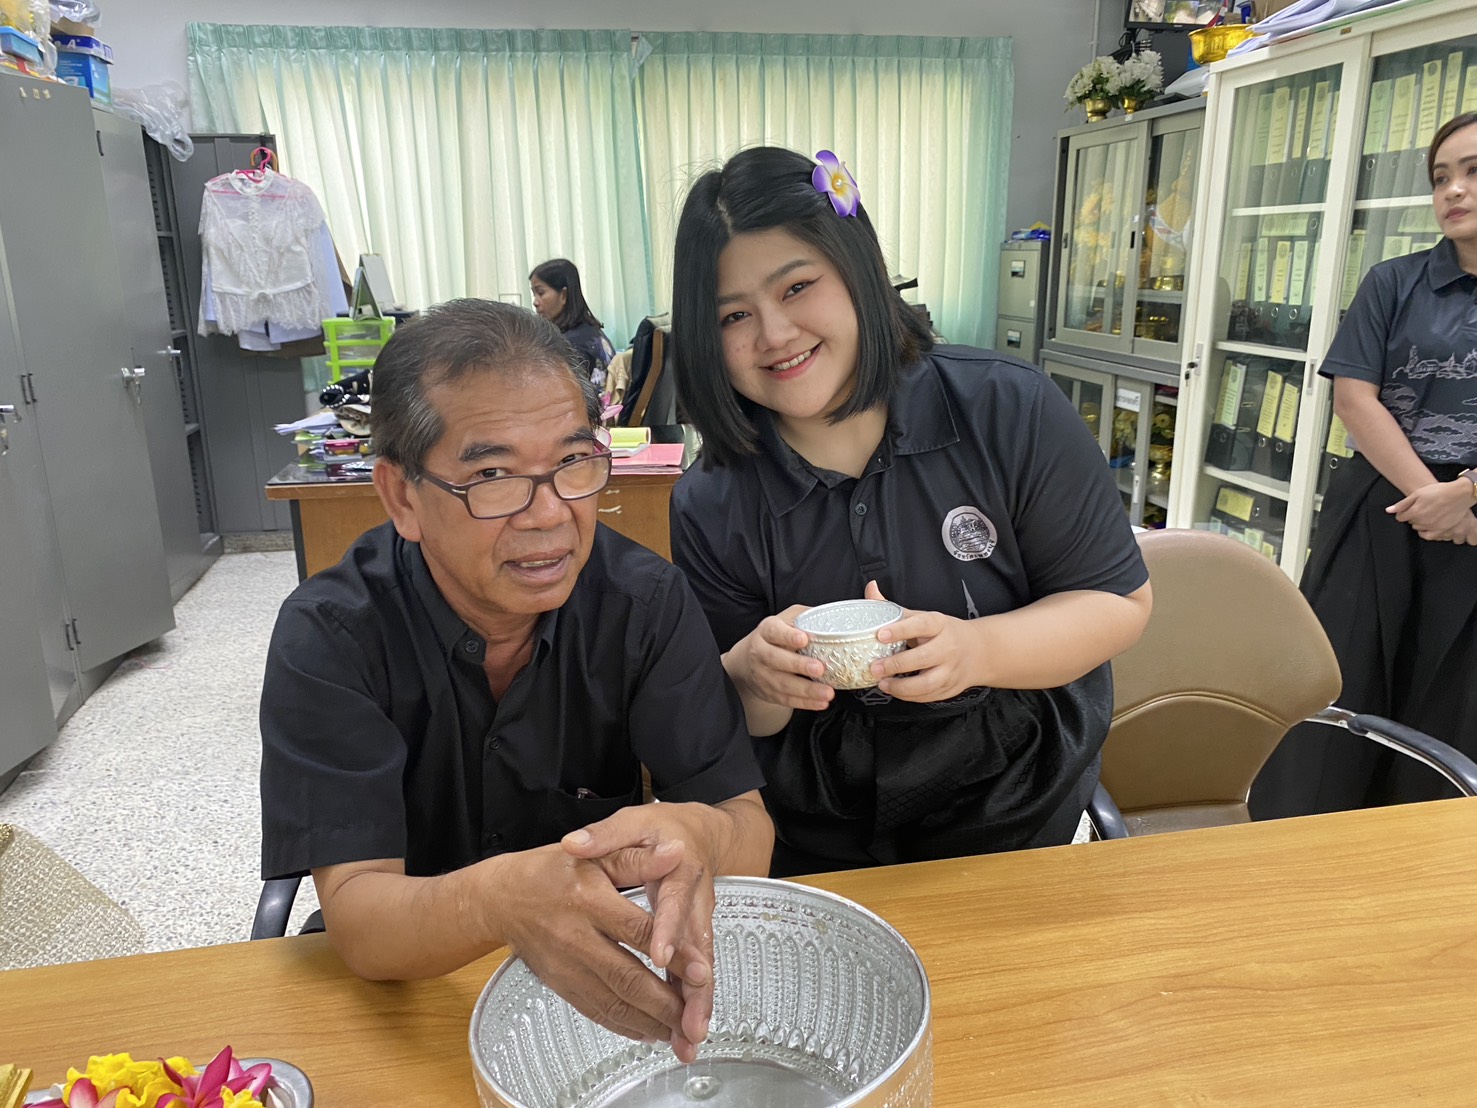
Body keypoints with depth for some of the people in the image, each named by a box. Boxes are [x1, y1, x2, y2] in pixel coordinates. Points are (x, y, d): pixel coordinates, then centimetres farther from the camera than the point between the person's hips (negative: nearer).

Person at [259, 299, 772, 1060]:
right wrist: (501, 897, -43)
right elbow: (357, 920, -21)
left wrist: (695, 836, -38)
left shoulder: (646, 601, -12)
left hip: (616, 990, 3)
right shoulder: (328, 639, -16)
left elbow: (748, 829, -14)